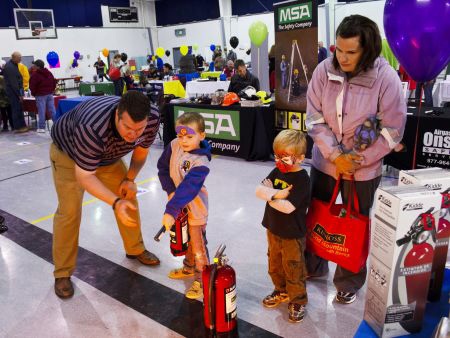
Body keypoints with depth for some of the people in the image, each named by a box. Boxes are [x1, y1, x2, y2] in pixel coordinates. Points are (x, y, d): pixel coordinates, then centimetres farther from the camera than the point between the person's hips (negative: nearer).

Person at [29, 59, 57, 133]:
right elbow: (54, 83, 15)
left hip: (40, 96, -6)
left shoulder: (35, 75, -10)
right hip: (50, 94, 6)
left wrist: (33, 93, 6)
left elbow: (32, 86, -9)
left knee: (41, 112, -3)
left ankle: (41, 127, 0)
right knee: (52, 110, 7)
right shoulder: (49, 73, 10)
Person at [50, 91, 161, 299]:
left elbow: (141, 151, -6)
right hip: (67, 152, -5)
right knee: (69, 211, -11)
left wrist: (130, 179, -16)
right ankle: (62, 273, 7)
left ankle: (135, 249, 26)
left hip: (108, 154, 5)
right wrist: (115, 202, -46)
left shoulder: (151, 122, -29)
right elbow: (84, 176, -36)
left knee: (129, 198, 4)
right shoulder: (93, 128, -46)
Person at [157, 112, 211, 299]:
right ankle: (189, 268, 45)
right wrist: (170, 191, -9)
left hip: (195, 206, -7)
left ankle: (201, 280, 19)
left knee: (198, 244, 2)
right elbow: (163, 167, 0)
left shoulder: (201, 162, -29)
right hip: (178, 202, 7)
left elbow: (187, 189, -36)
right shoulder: (175, 145, -11)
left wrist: (171, 211, -41)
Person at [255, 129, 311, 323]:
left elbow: (288, 207, -31)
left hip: (292, 235, -7)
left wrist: (269, 196, -16)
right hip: (273, 229, 7)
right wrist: (277, 193, -25)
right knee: (275, 265, 23)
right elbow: (259, 190, -9)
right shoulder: (277, 172, 1)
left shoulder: (302, 179, -22)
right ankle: (282, 292, 46)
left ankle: (298, 302, 30)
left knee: (294, 270, 10)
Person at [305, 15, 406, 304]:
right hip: (325, 160, 3)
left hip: (364, 168, -3)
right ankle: (314, 266, 43)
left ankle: (349, 282, 35)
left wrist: (357, 160, -16)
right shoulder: (324, 71, -11)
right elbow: (315, 118, -8)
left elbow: (392, 131, -13)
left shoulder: (386, 78, -17)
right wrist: (335, 155, -16)